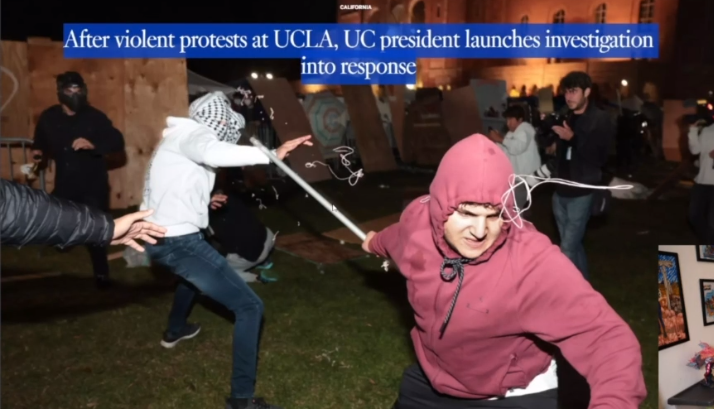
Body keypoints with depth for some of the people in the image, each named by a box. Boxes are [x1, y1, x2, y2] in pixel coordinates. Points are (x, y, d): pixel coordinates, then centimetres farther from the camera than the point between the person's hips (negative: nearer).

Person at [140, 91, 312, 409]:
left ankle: (174, 330, 63)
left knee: (193, 273, 43)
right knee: (249, 307, -10)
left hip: (159, 237, 11)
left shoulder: (180, 136, 19)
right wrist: (272, 154, -37)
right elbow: (215, 153, -36)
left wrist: (203, 201, 27)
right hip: (178, 240, -11)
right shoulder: (192, 133, -11)